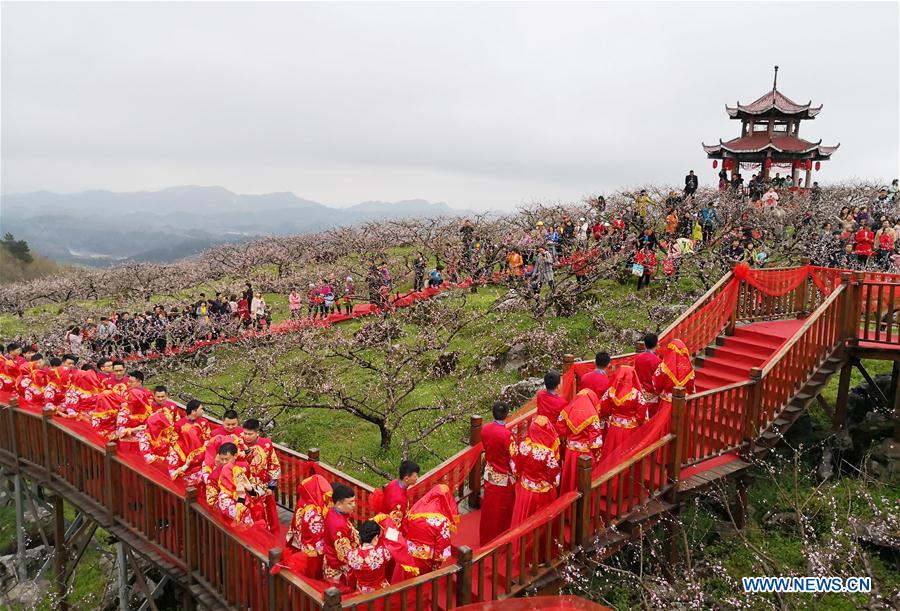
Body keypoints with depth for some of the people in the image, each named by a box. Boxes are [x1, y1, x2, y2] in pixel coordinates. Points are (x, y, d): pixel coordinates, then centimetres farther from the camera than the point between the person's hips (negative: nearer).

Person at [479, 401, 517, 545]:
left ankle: (486, 539, 37)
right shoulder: (507, 434, -27)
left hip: (489, 475, 6)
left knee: (489, 509, 21)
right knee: (502, 511, 13)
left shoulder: (485, 429, -9)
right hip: (504, 478, -5)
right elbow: (513, 458, -20)